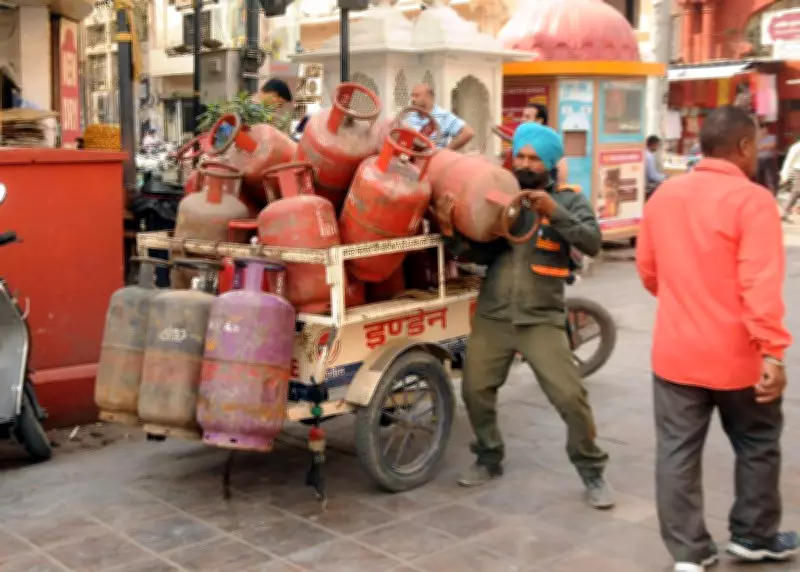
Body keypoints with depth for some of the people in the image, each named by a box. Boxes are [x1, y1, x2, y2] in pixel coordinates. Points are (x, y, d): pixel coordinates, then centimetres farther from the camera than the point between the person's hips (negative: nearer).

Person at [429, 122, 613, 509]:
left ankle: (592, 471, 13)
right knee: (475, 390, 8)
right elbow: (478, 253, 3)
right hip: (492, 316, 3)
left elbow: (592, 243, -14)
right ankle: (489, 459, 30)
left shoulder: (569, 200, 2)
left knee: (571, 397, -6)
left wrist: (554, 212, -25)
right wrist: (450, 231, -15)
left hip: (542, 320, -3)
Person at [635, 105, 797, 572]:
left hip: (675, 351, 5)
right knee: (758, 445, 17)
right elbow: (761, 285, -23)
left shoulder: (664, 195, 5)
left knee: (678, 452, 9)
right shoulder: (752, 200, -15)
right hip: (736, 356, -4)